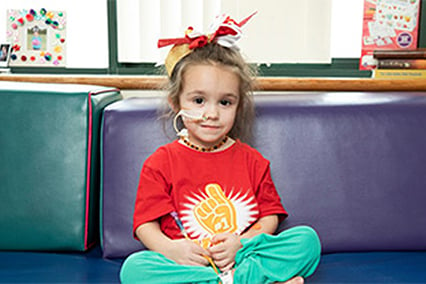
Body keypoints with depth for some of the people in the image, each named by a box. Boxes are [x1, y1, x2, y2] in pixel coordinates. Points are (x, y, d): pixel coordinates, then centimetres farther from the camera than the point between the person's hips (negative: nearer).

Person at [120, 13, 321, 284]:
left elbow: (270, 218, 8)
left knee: (307, 239, -17)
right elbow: (146, 225, 0)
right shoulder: (161, 163, 4)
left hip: (242, 256, 2)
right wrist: (170, 248, -22)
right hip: (187, 262, -1)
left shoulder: (252, 160, 10)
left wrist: (240, 243, -12)